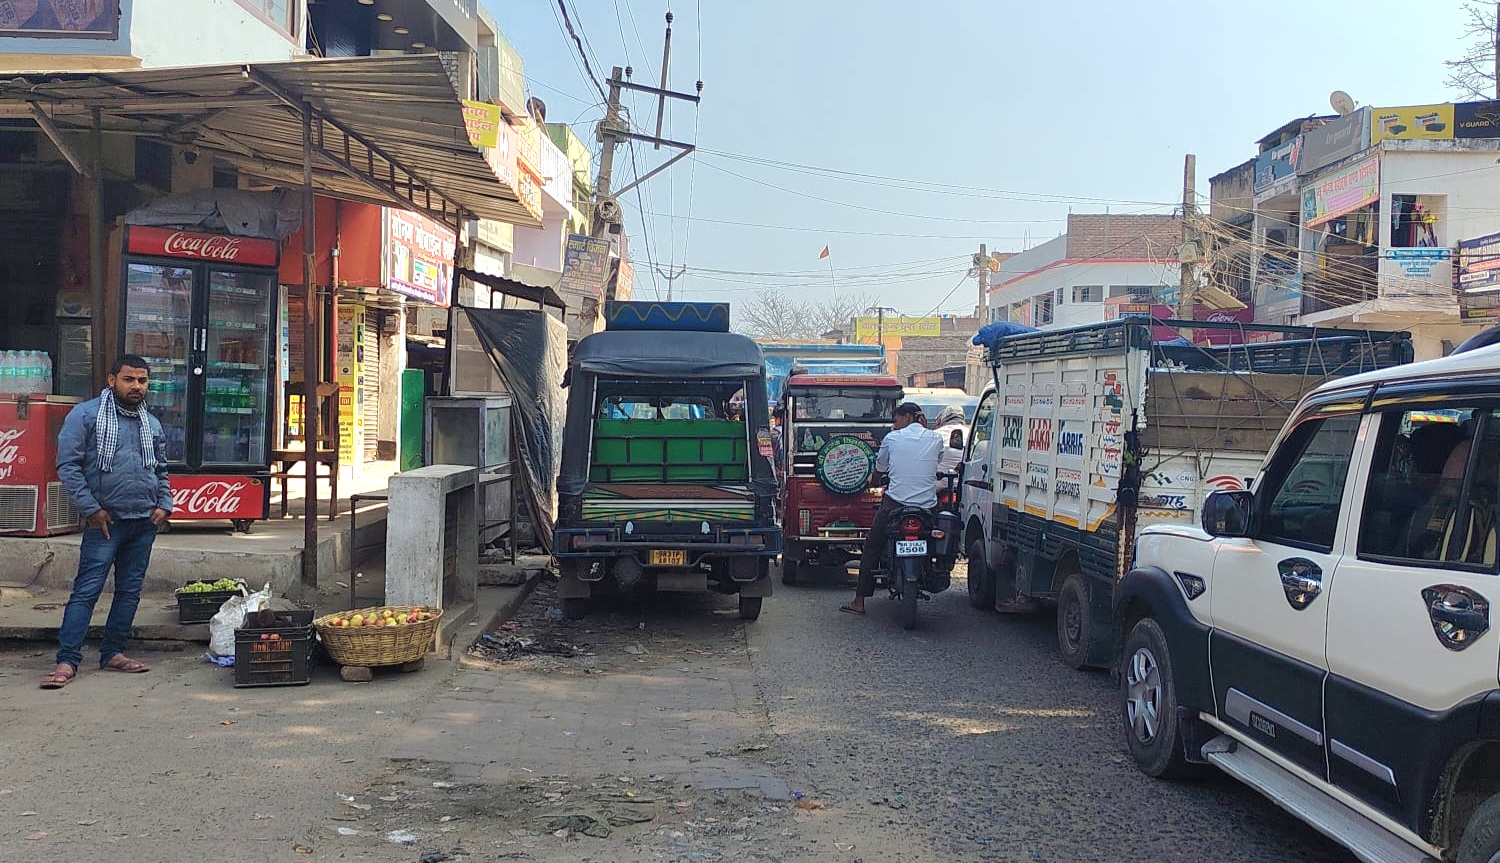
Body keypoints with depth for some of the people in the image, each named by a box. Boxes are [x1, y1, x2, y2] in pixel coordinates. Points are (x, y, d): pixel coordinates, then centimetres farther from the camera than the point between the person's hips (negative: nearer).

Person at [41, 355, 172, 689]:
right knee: (86, 590, -8)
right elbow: (67, 464, -8)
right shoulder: (86, 415, -3)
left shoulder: (152, 424, 15)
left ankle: (113, 653, 19)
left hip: (145, 523, 6)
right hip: (106, 521, -6)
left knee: (130, 590, 9)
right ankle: (67, 660, -6)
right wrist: (91, 508, -12)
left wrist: (164, 505, 8)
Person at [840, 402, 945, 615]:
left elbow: (880, 467, 12)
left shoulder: (892, 438, 1)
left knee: (871, 549, 10)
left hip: (895, 505, -2)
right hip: (927, 507, 2)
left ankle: (859, 602, 10)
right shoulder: (936, 438, 5)